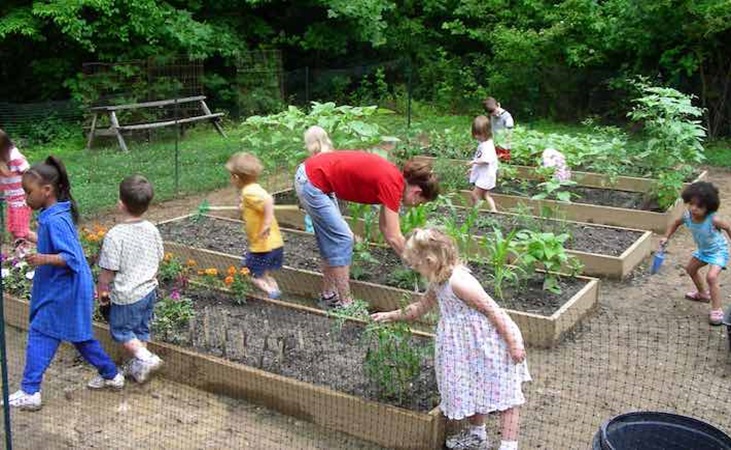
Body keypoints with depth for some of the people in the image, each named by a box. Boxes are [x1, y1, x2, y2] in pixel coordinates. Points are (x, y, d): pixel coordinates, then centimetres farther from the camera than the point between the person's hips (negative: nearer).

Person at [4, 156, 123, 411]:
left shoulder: (54, 221, -24)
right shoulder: (55, 215, 5)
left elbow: (72, 258, -27)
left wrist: (44, 259, -39)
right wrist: (33, 241, 25)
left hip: (63, 292, -10)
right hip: (67, 291, 10)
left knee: (39, 336, -1)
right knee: (79, 335, 19)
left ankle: (30, 392, 6)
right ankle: (111, 375, 29)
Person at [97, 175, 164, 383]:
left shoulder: (115, 235, -23)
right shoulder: (152, 230, -4)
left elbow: (108, 271, -19)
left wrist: (101, 289, -1)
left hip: (126, 295, -6)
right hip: (149, 290, 6)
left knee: (120, 330, 12)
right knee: (141, 329, 19)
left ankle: (144, 357, -3)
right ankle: (138, 367, 29)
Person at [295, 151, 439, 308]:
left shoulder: (393, 178, 7)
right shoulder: (392, 184, -18)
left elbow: (384, 226, 17)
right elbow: (394, 238, -16)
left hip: (309, 174, 9)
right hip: (312, 182, -9)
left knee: (331, 240, 16)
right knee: (341, 240, -3)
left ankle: (329, 295, 27)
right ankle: (345, 303, 5)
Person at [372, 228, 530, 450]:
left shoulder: (458, 282, -25)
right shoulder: (439, 283, 5)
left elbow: (493, 310, -24)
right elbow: (421, 307, 25)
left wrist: (513, 343, -21)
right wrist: (391, 316, 26)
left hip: (491, 345, -10)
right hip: (471, 348, 10)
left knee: (505, 393, -1)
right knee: (475, 390, 23)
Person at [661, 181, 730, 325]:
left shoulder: (713, 220, -36)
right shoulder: (687, 216, -21)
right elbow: (676, 223, 2)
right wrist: (666, 237, -6)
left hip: (718, 251, -8)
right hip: (703, 250, 8)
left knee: (711, 277, -23)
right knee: (690, 269, 24)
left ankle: (716, 311, -12)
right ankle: (702, 294, 50)